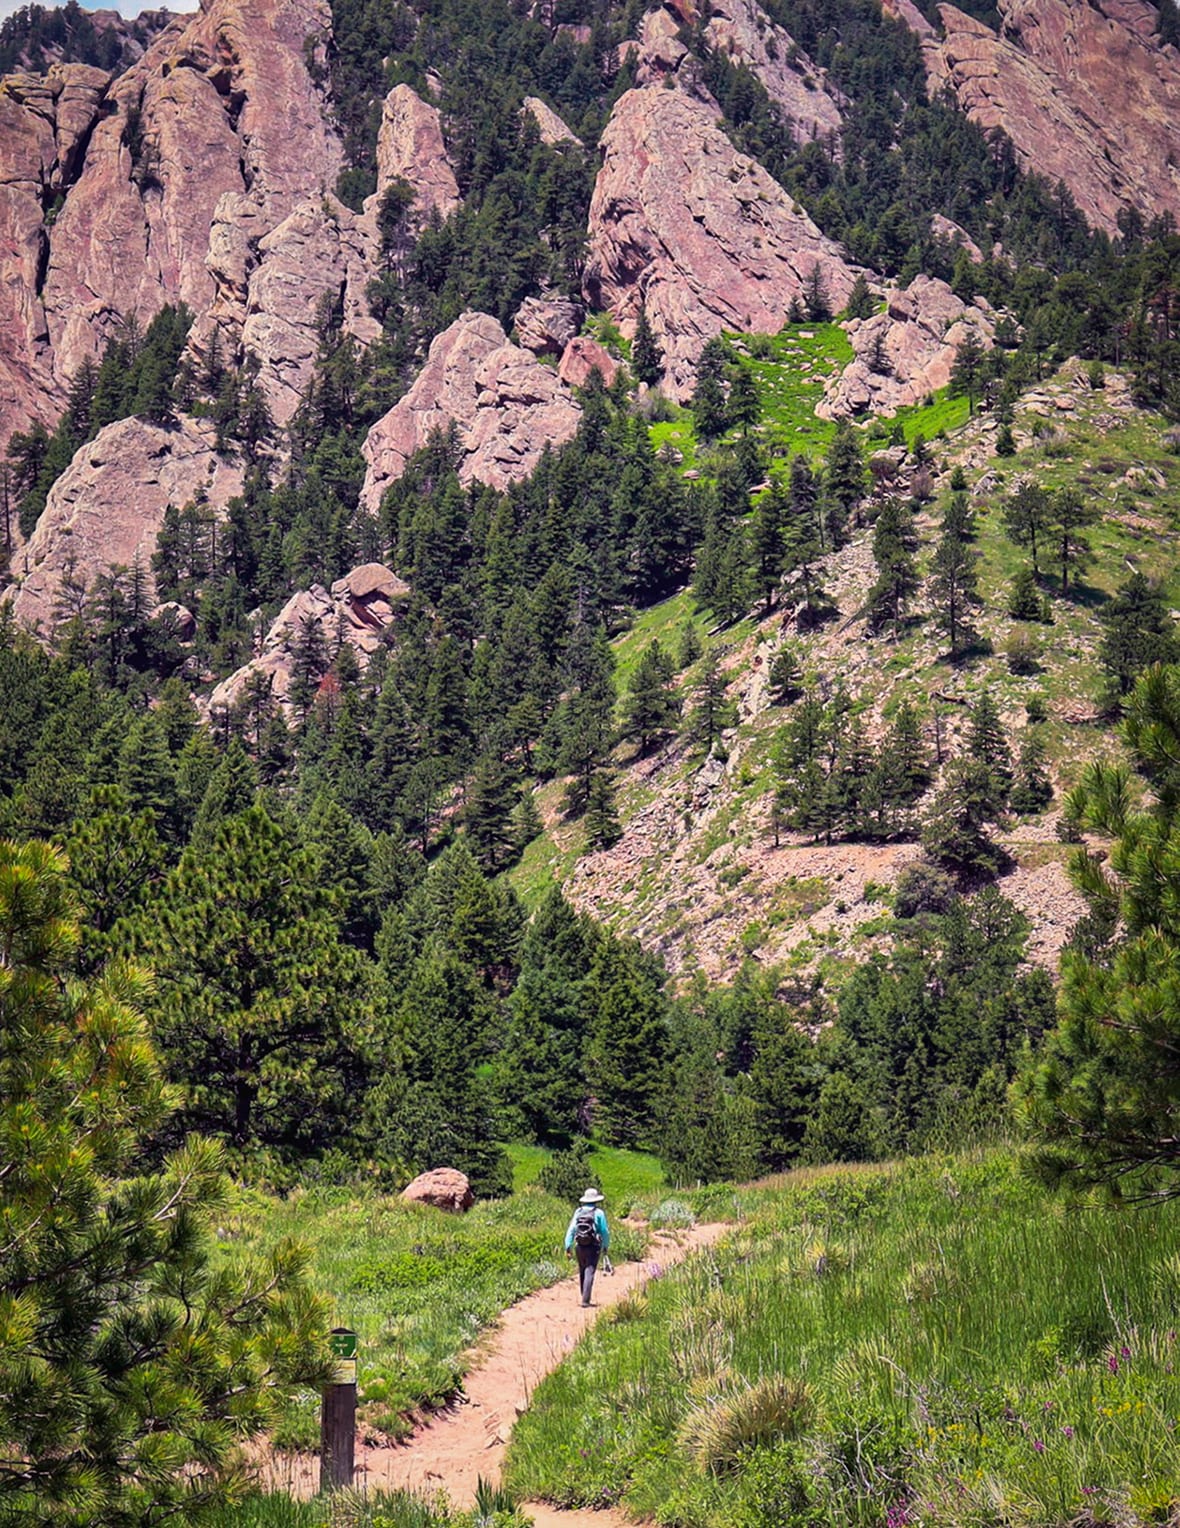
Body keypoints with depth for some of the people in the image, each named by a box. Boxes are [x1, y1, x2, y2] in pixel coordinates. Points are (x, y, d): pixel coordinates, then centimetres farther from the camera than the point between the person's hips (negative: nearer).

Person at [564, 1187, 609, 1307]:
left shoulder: (578, 1212, 3)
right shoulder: (598, 1213, -6)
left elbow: (571, 1229, -1)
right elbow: (605, 1231, -2)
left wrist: (568, 1247, 0)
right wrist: (605, 1246, 13)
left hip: (580, 1247, 4)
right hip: (593, 1248, -4)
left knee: (582, 1272, 19)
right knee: (589, 1273, -5)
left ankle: (584, 1296, 29)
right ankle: (585, 1300, -13)